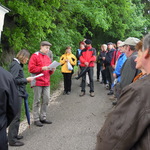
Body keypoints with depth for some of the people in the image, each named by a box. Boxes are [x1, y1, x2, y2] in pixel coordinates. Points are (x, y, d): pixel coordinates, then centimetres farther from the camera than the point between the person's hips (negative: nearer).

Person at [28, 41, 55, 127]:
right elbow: (31, 68, -12)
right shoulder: (35, 56, -4)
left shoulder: (48, 57, 17)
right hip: (38, 82, -6)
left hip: (46, 82, 7)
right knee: (37, 101, -1)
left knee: (46, 100, 6)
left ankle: (43, 118, 17)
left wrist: (52, 70, 1)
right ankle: (36, 119, 6)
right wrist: (42, 68, -17)